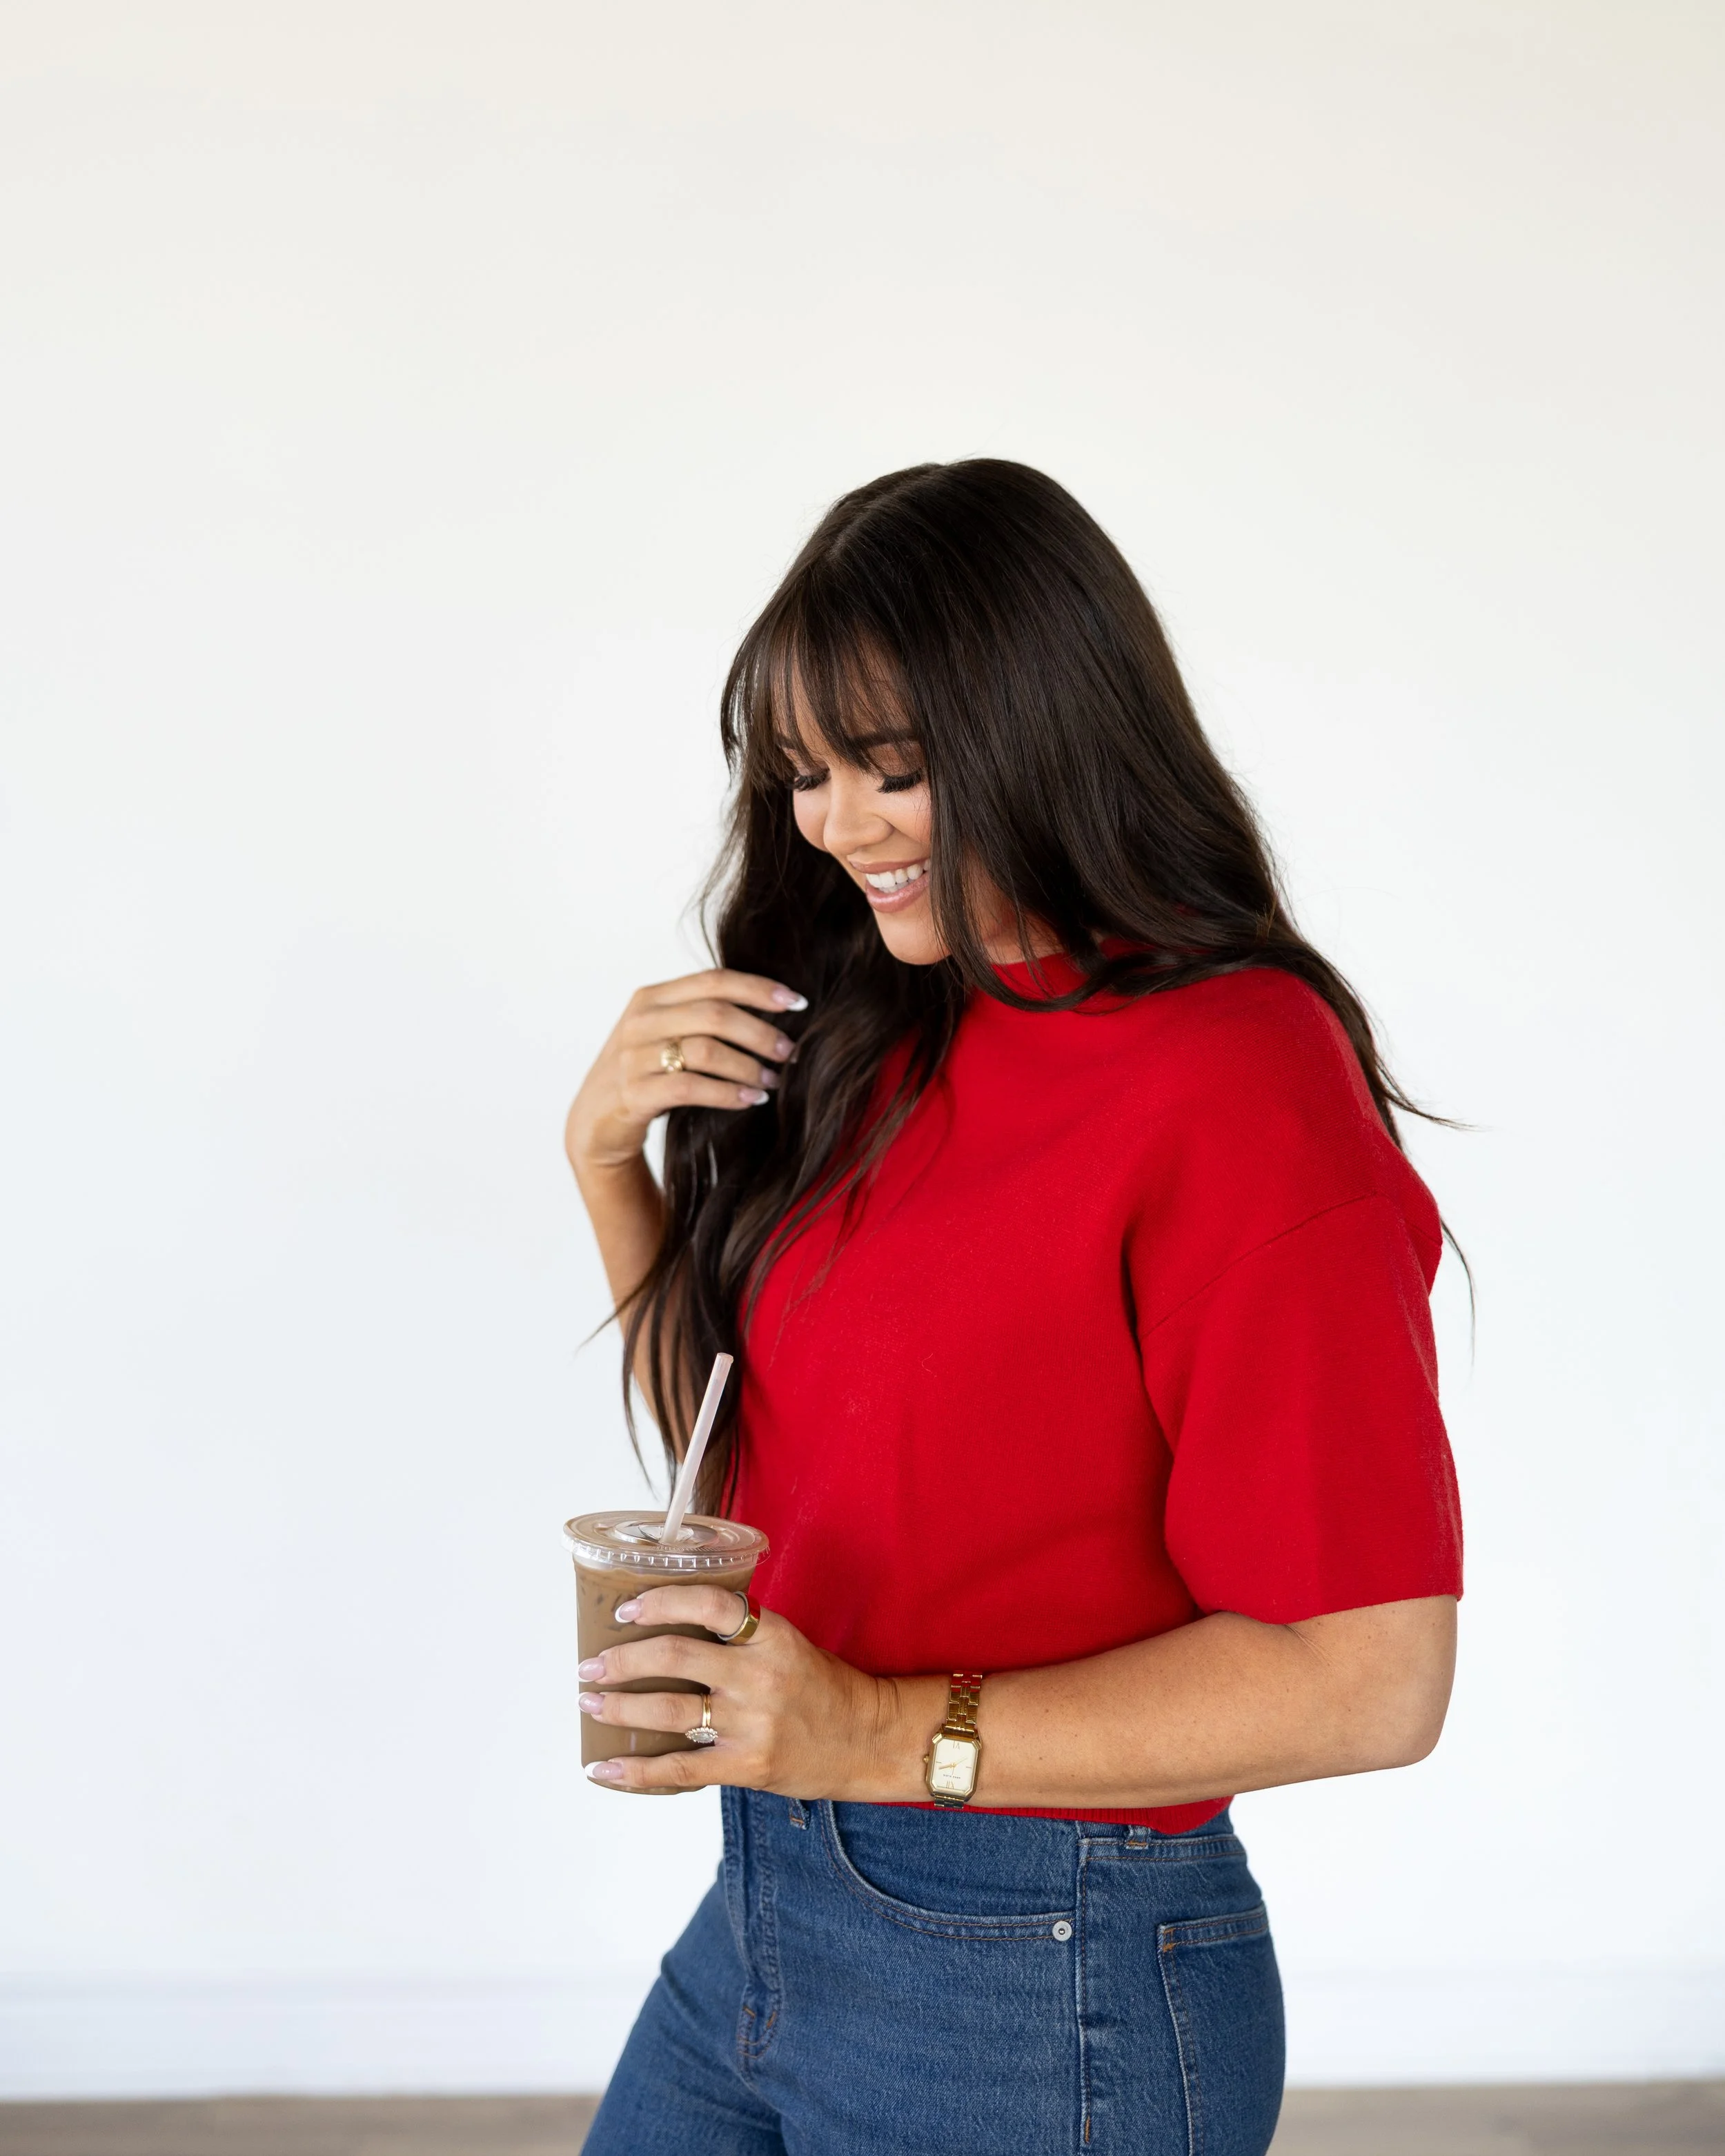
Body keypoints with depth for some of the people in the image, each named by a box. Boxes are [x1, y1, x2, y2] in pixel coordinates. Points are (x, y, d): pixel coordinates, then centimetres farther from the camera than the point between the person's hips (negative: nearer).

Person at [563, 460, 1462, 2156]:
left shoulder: (1239, 1091, -19)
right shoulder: (883, 1034, 4)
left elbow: (1367, 1679, -21)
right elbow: (728, 1427, 14)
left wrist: (900, 1735, -24)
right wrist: (610, 1156, -2)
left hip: (1041, 1996, -7)